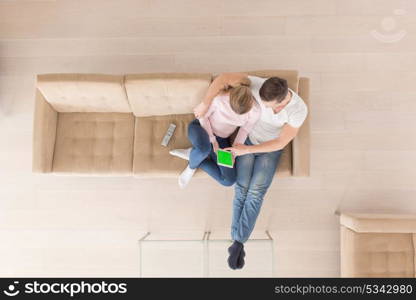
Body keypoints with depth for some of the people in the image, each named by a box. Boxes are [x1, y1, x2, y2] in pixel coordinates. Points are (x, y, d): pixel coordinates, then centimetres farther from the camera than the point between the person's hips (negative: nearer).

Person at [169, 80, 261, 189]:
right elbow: (203, 116, -13)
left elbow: (245, 130, -4)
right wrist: (212, 140, -18)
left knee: (229, 181, -12)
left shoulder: (255, 111, -23)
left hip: (222, 138, 4)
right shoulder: (218, 97, -31)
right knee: (204, 148, -42)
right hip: (201, 126, -3)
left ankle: (193, 154, 3)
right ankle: (192, 166, -4)